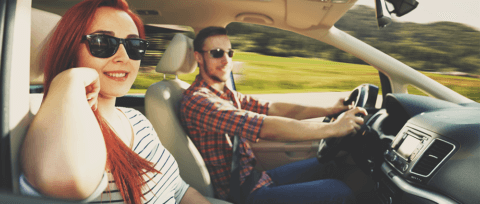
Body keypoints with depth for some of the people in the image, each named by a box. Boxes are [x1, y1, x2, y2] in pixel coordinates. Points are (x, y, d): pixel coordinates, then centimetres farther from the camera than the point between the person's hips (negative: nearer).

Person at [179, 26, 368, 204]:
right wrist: (332, 128, -26)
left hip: (252, 178, 9)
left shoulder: (227, 94, 10)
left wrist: (329, 110, -4)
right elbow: (265, 128, -29)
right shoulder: (196, 101, -21)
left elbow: (273, 109, 3)